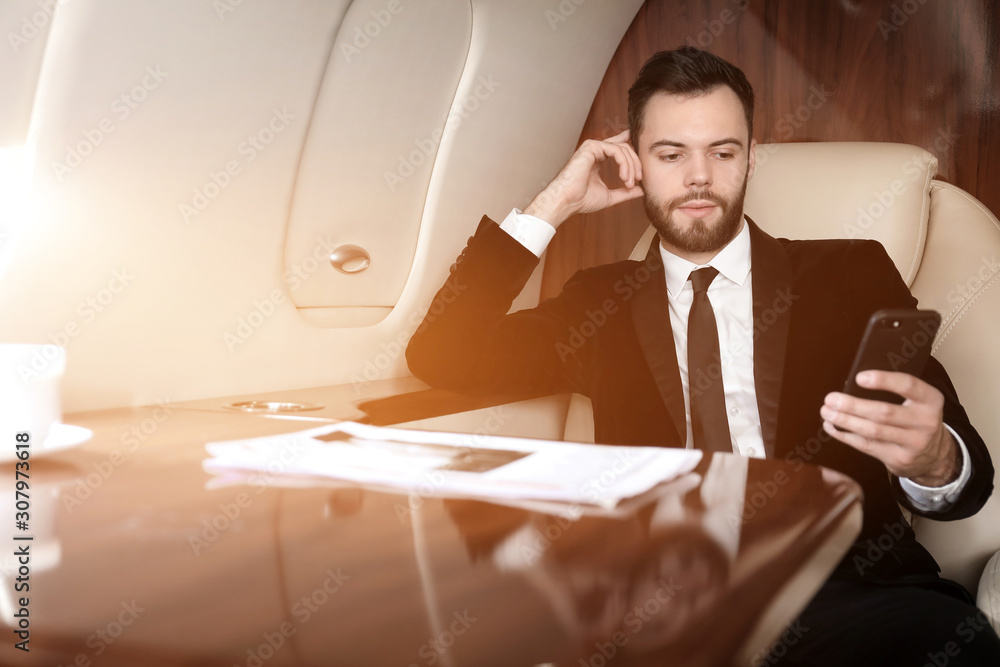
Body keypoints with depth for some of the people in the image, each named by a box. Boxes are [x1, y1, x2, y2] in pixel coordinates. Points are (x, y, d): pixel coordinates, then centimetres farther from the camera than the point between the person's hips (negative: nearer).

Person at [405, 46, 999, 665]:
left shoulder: (853, 274, 12)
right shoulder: (601, 301, 18)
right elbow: (440, 358, 7)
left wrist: (934, 462, -21)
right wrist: (553, 206, 5)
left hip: (842, 587, 1)